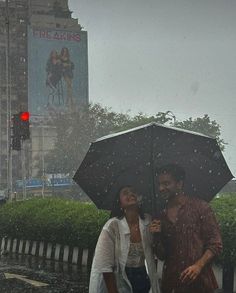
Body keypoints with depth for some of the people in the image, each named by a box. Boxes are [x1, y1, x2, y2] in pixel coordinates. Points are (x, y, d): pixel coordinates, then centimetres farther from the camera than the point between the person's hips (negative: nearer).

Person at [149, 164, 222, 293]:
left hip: (199, 280, -4)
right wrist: (157, 235, -3)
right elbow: (162, 256, 13)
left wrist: (198, 265, -18)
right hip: (172, 281, 4)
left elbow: (215, 244, -5)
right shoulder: (162, 216, 11)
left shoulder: (200, 207, -1)